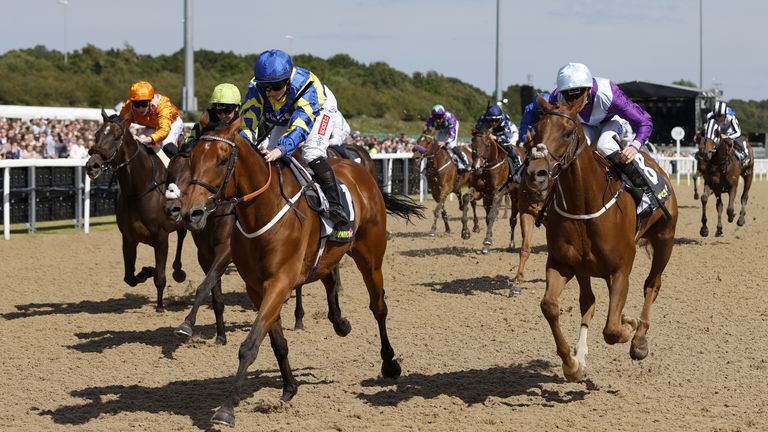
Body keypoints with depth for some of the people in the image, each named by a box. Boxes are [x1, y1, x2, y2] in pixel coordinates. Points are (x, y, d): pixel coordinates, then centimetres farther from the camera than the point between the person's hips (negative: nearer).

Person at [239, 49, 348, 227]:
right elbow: (247, 125, -37)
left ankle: (334, 205, -30)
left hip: (320, 109, -5)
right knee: (270, 158, -6)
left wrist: (279, 150, -72)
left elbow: (300, 127, -54)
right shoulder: (255, 89, -33)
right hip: (283, 118, 5)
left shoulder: (306, 87, -45)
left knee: (312, 154, -28)